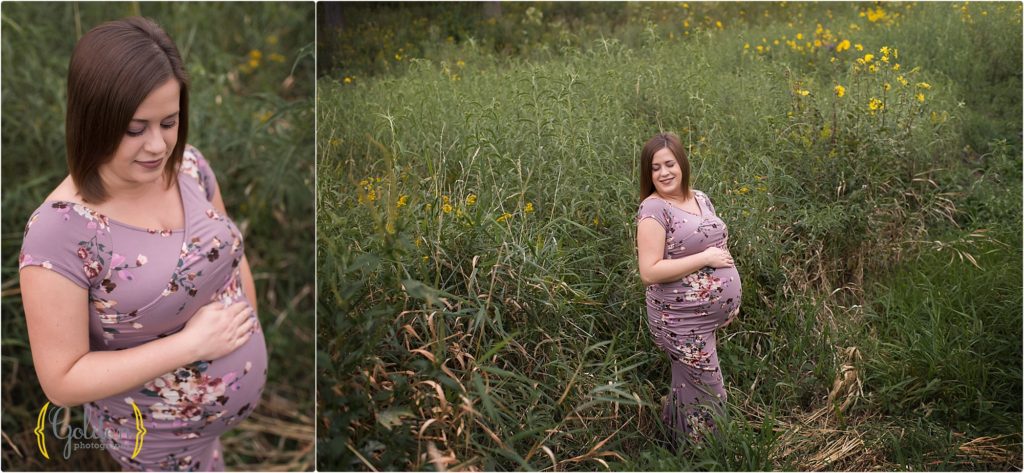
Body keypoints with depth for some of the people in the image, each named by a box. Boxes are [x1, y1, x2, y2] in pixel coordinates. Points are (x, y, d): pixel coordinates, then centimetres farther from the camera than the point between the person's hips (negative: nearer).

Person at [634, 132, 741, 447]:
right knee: (705, 395, 4)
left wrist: (729, 300, 11)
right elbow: (649, 272, -23)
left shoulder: (700, 198, 7)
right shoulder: (653, 210, -17)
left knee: (687, 387, 21)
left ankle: (675, 439, 40)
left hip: (712, 315, 7)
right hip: (683, 321, -7)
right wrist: (705, 258, -22)